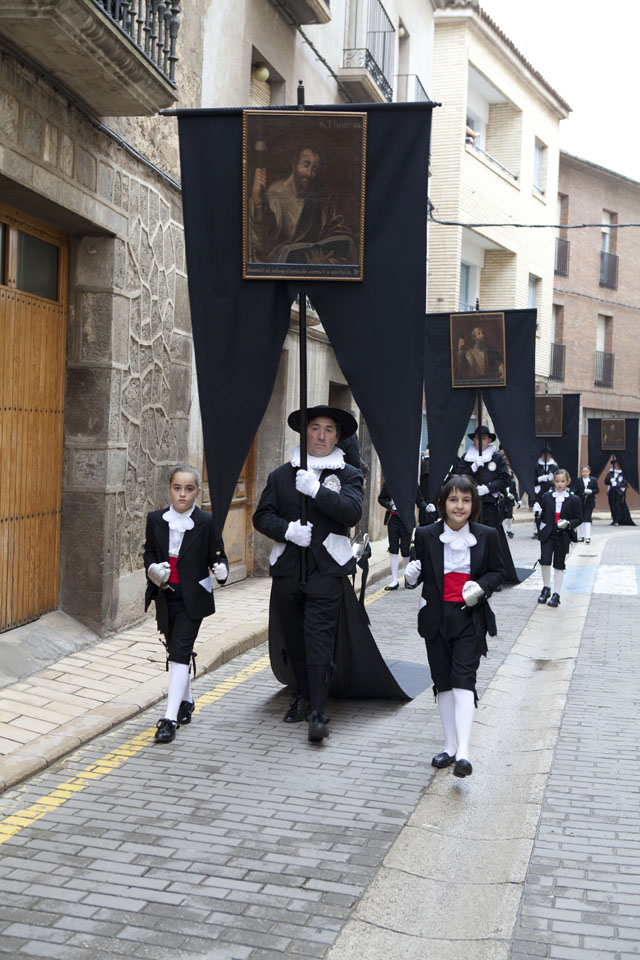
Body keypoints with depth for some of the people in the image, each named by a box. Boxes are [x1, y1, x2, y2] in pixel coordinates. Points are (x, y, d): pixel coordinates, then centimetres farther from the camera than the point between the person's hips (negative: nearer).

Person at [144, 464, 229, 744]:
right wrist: (153, 569, -8)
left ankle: (170, 717, -11)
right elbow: (149, 551, 12)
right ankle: (185, 702, 36)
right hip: (165, 595, 4)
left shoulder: (207, 523, -7)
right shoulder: (156, 519, 2)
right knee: (175, 651, 16)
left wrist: (221, 569, -24)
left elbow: (217, 555, -3)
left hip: (193, 597, -4)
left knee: (180, 652, -10)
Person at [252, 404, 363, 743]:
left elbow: (352, 512, -10)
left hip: (326, 570, -3)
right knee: (293, 639, 9)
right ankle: (303, 695, 27)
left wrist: (316, 489, -16)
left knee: (319, 639, -11)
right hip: (287, 568, 3)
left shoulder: (348, 475, 8)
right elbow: (262, 516, 7)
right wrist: (287, 529, -11)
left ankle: (317, 713, -11)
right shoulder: (282, 475, 14)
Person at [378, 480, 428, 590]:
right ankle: (394, 581, 9)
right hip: (392, 519, 2)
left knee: (406, 550, 3)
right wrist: (389, 504, -8)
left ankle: (408, 579, 24)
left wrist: (426, 507, -20)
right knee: (393, 550, 2)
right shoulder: (388, 483, 2)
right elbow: (381, 498, 12)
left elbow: (420, 500, 1)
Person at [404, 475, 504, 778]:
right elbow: (419, 573, 7)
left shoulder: (487, 536, -1)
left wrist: (481, 587, -12)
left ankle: (463, 753, -17)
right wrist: (413, 573, -17)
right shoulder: (426, 535, -1)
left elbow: (498, 571, 8)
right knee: (442, 683, 10)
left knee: (463, 679, -12)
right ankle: (450, 746, 22)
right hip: (437, 617, 2)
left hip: (470, 619, -2)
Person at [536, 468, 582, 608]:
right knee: (544, 561, -12)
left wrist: (568, 523, -16)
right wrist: (538, 512, -6)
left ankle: (556, 594, 13)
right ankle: (546, 589, 9)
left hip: (563, 536, -1)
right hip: (547, 534, 1)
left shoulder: (574, 499, -1)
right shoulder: (547, 497, 5)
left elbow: (579, 518, 0)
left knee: (559, 564, 6)